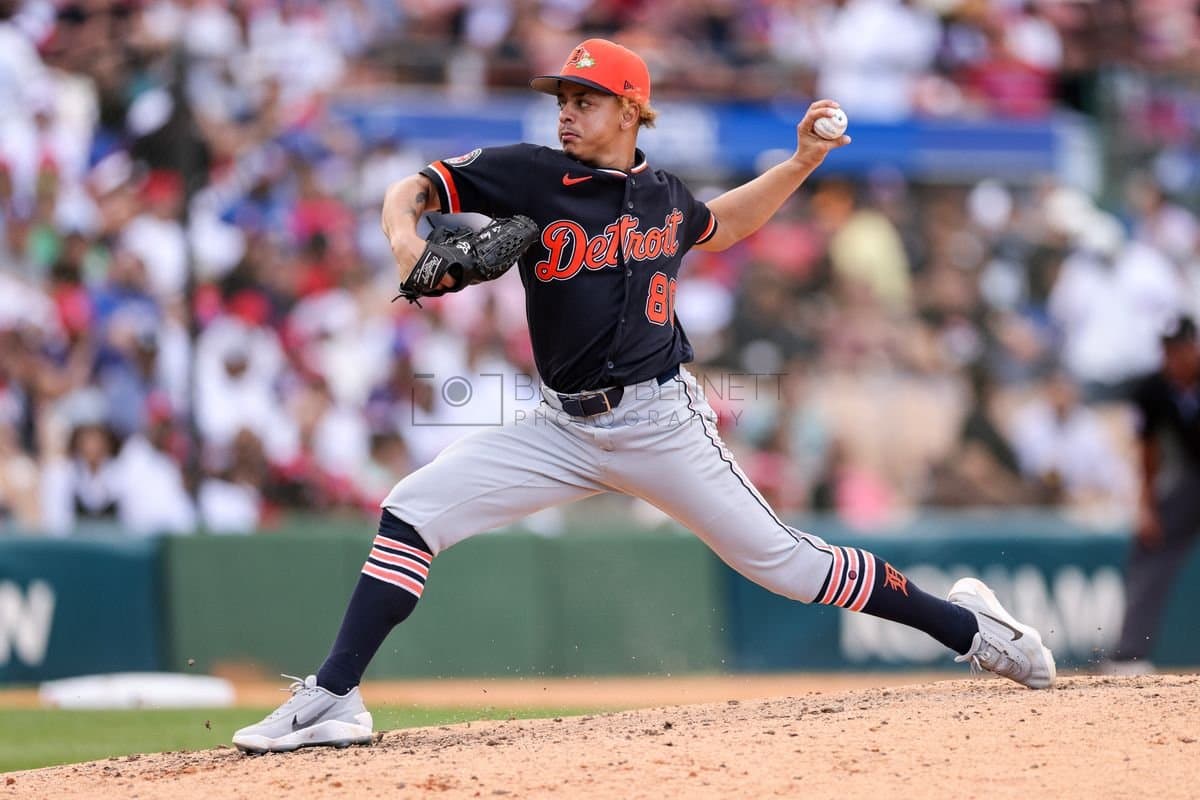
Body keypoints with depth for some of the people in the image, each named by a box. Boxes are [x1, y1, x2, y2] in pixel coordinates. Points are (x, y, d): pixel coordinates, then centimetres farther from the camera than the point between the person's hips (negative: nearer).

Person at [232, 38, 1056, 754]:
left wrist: (802, 163, 17)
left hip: (662, 420, -1)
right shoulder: (529, 175, -3)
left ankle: (965, 624, 13)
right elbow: (412, 189, -5)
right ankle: (332, 701, -12)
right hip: (566, 426, 1)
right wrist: (405, 235, -27)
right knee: (414, 510, -13)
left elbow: (723, 224, 27)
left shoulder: (664, 194, 4)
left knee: (781, 560, -3)